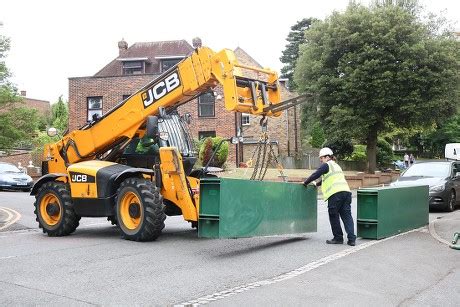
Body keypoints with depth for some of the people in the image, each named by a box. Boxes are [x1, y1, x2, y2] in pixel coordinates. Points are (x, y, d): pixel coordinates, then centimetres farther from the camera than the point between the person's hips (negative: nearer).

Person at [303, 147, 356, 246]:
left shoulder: (326, 165, 2)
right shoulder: (336, 166, 29)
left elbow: (315, 175, -3)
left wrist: (305, 182, 10)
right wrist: (317, 184, 45)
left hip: (335, 193, -8)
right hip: (346, 191, 8)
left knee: (334, 216, 5)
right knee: (347, 216, 3)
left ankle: (338, 238, 9)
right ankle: (351, 239, -5)